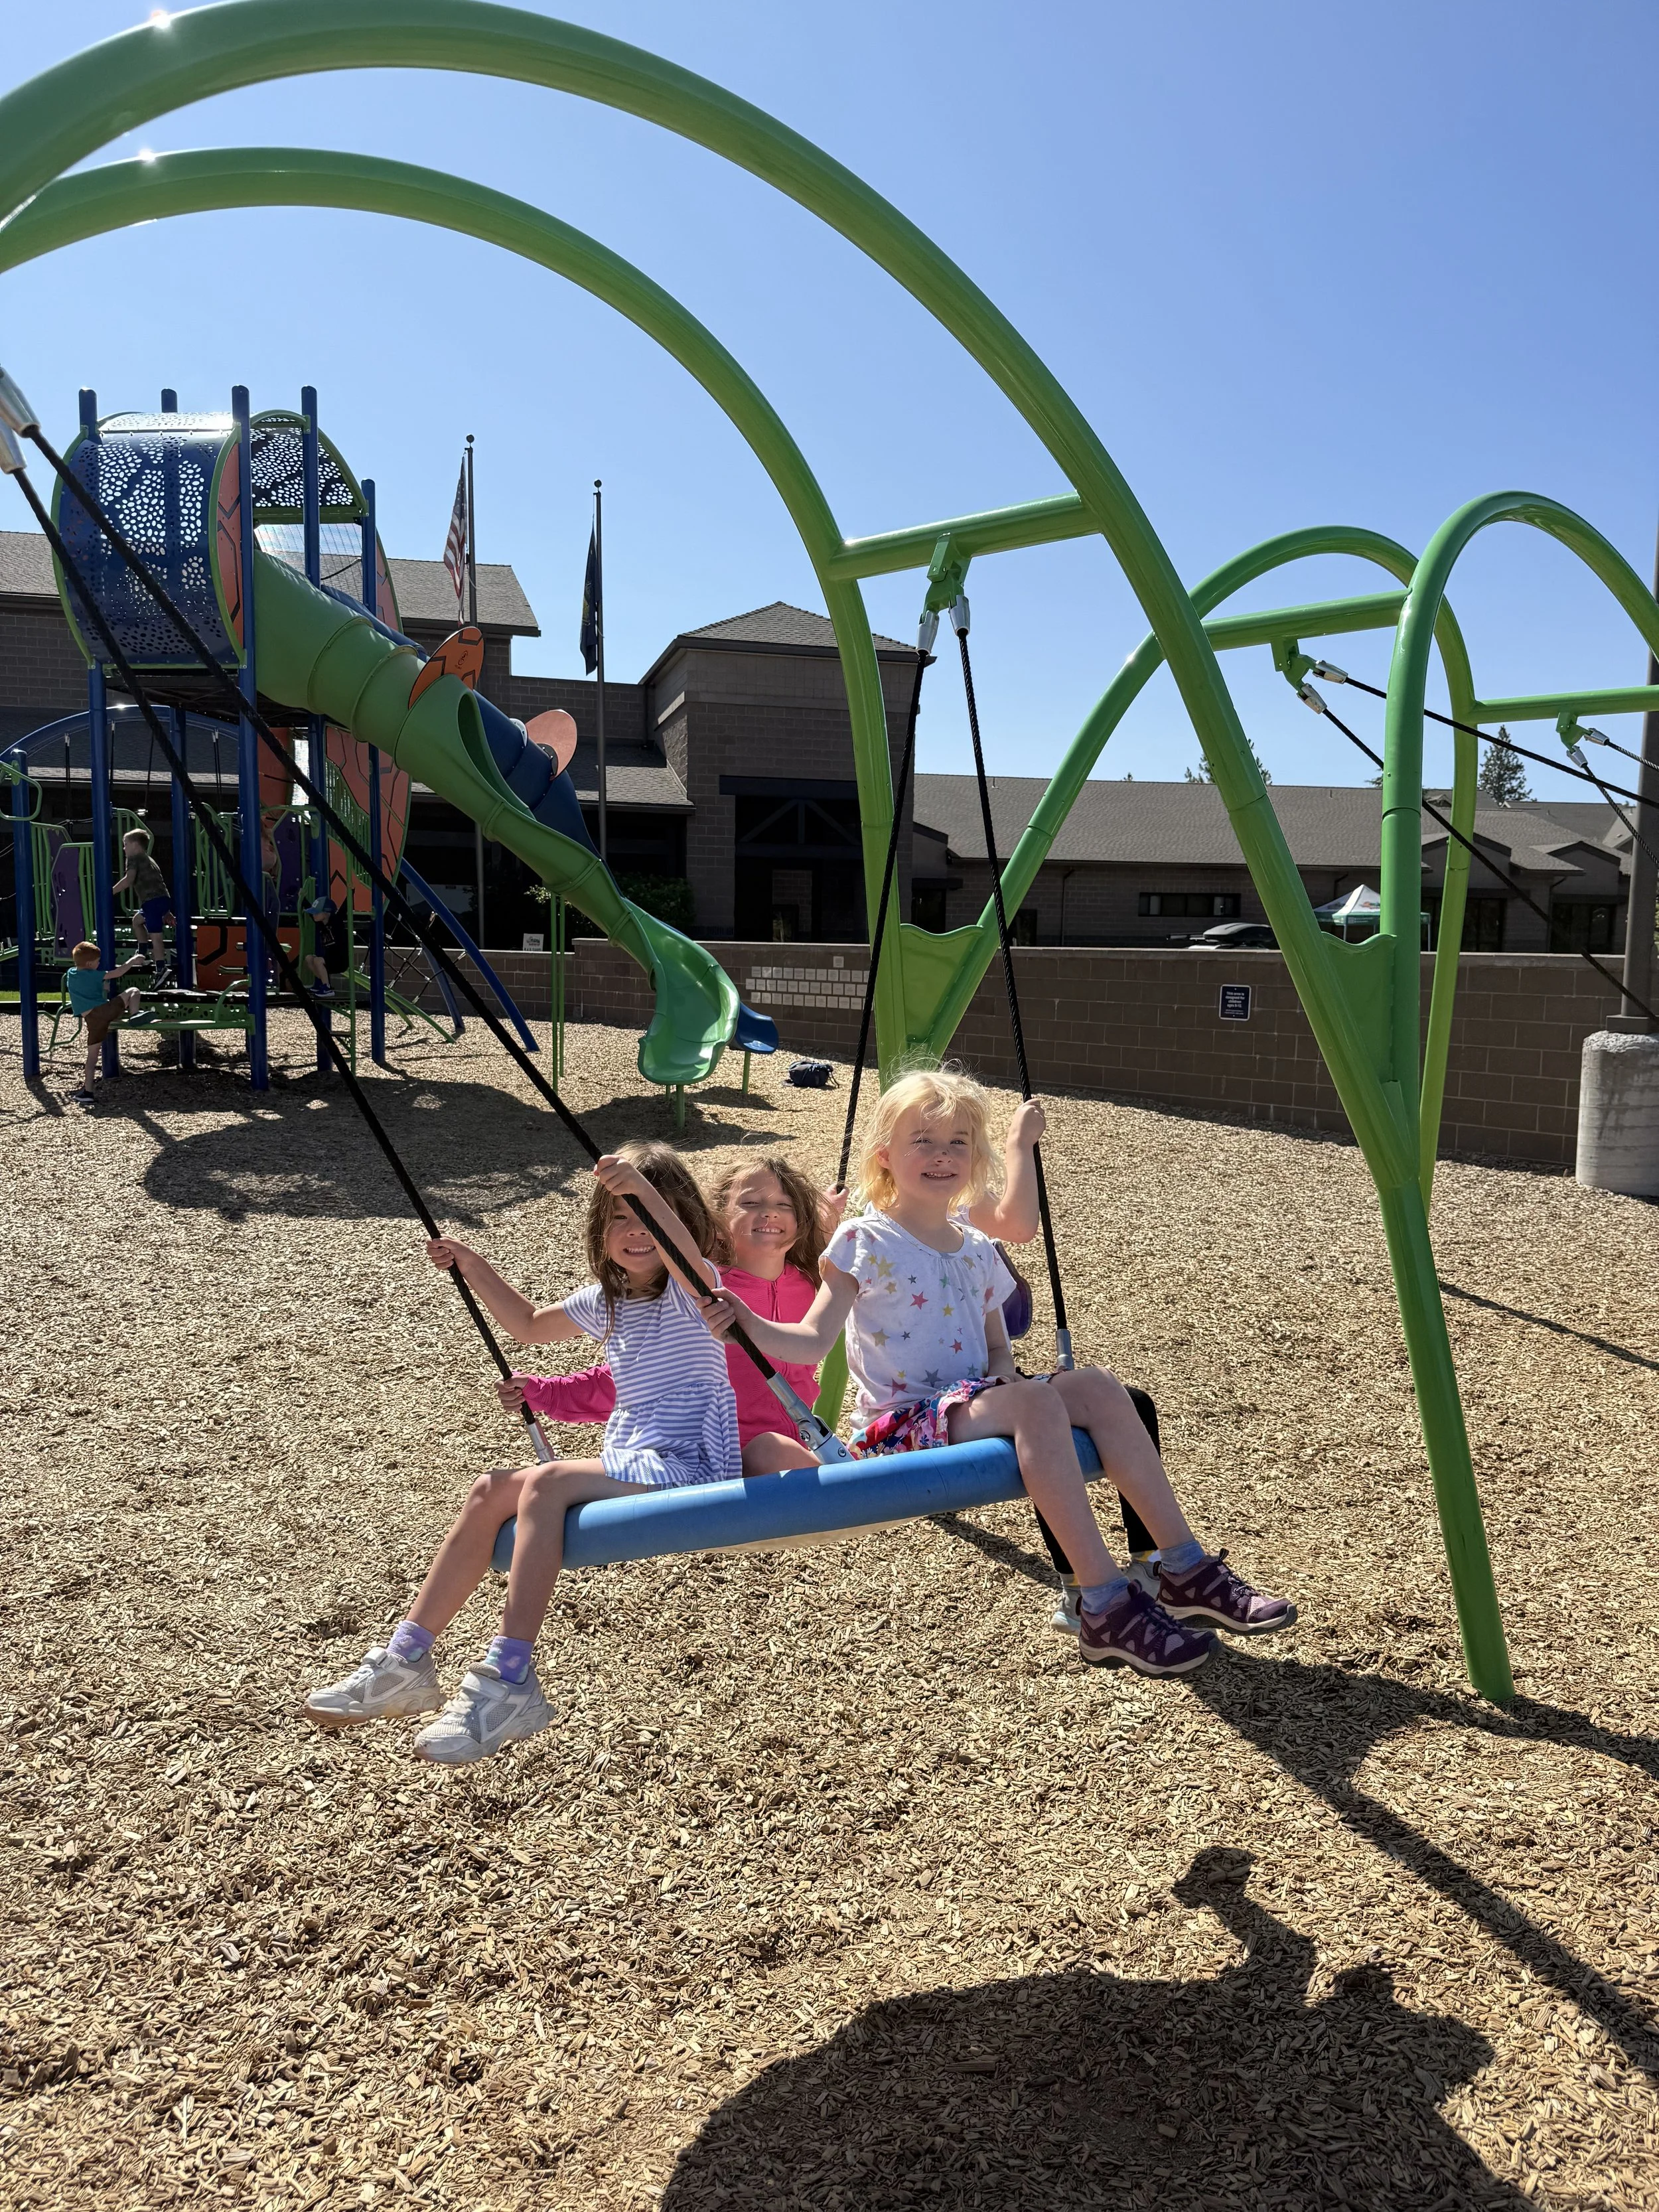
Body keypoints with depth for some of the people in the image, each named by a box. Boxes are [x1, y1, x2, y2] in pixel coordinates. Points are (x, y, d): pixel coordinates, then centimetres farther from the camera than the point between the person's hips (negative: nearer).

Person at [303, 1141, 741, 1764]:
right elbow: (531, 1325, 32)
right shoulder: (607, 1301, 16)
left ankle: (509, 1681, -30)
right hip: (628, 1471, 9)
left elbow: (687, 1257, -35)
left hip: (688, 1469, -8)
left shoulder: (690, 1290, -8)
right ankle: (406, 1660, -1)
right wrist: (472, 1268, 20)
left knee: (545, 1483, -28)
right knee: (493, 1488, -7)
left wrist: (644, 1189, -51)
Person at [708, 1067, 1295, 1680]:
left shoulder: (977, 1250, 13)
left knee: (1097, 1387, -17)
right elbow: (813, 1340, -12)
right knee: (1036, 1403, -33)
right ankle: (1108, 1610, -33)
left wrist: (1003, 1383, -4)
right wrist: (745, 1323, -30)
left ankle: (1186, 1570, -14)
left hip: (971, 1406, 6)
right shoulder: (864, 1242, -5)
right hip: (899, 1426, -6)